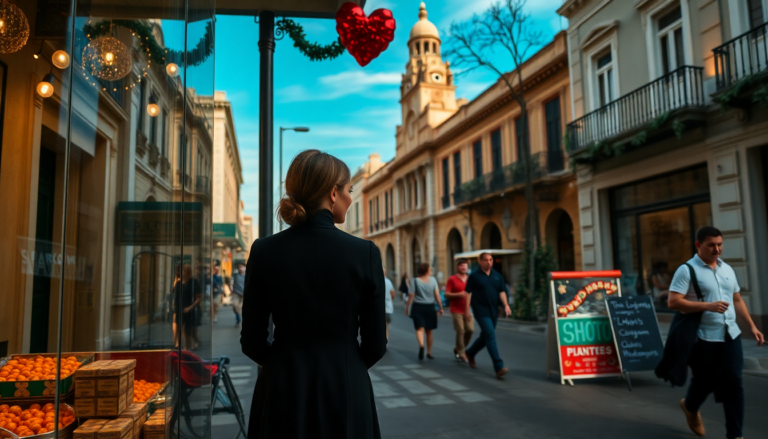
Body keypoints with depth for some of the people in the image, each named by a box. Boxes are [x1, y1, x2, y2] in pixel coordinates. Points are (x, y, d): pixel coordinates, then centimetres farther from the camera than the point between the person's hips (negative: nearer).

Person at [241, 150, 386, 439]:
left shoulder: (264, 251, -7)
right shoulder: (365, 252, -12)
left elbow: (252, 341, -2)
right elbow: (375, 344, -6)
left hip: (283, 390, 2)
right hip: (346, 391, -1)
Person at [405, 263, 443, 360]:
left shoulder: (415, 281, -5)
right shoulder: (433, 280, -2)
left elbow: (411, 295, -6)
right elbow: (437, 295, -5)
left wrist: (407, 307, 3)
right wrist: (440, 307, 1)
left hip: (418, 307, -2)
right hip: (430, 307, 2)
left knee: (420, 329, -4)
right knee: (429, 331, 14)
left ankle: (421, 345, -32)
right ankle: (429, 352, 20)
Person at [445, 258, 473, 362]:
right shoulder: (452, 279, -2)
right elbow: (446, 294, -6)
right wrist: (458, 294, -20)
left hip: (467, 310, 4)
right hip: (456, 310, -4)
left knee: (470, 329, -4)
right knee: (460, 331, -8)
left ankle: (458, 348, 17)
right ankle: (461, 353, 6)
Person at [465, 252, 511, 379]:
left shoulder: (497, 276, 10)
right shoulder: (474, 276, -2)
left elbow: (502, 292, 7)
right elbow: (468, 293, -1)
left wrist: (506, 305, -8)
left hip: (494, 311, 6)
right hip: (481, 310, -5)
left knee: (485, 337, 15)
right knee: (491, 336, -15)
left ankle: (470, 353, 40)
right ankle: (499, 367, -18)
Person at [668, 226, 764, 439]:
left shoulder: (727, 269, 11)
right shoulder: (687, 270, -11)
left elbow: (737, 300, 20)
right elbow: (673, 302, -18)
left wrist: (752, 326, 15)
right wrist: (708, 306, -24)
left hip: (730, 335, 6)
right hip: (703, 338, -5)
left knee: (734, 383, 2)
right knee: (705, 381, 8)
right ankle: (690, 407, 40)